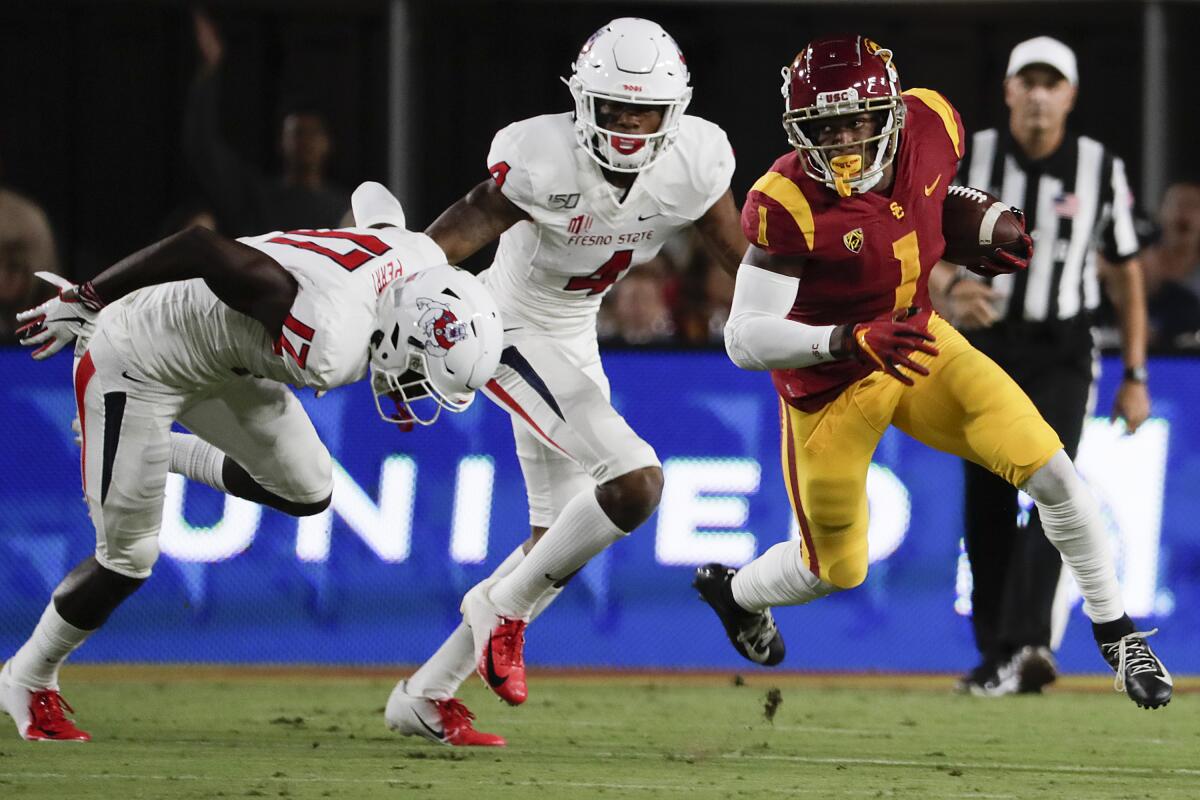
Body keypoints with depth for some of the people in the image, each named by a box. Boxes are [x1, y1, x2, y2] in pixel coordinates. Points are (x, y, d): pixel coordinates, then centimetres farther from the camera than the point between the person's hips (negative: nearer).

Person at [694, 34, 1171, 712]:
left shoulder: (931, 125, -18)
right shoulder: (789, 205, -33)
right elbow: (745, 339, -32)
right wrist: (852, 341, -44)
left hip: (919, 344, 4)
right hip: (828, 387, -4)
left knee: (1051, 471, -12)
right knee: (837, 571, 13)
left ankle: (1116, 635, 7)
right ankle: (733, 592, 48)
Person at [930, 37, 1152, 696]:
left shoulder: (1100, 170, -1)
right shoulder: (969, 159, -1)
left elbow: (1126, 273, 6)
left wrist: (1135, 376, 4)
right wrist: (952, 286, -21)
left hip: (1061, 352, -2)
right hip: (985, 346, 2)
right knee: (987, 500, 2)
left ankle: (1025, 644, -28)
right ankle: (995, 656, 11)